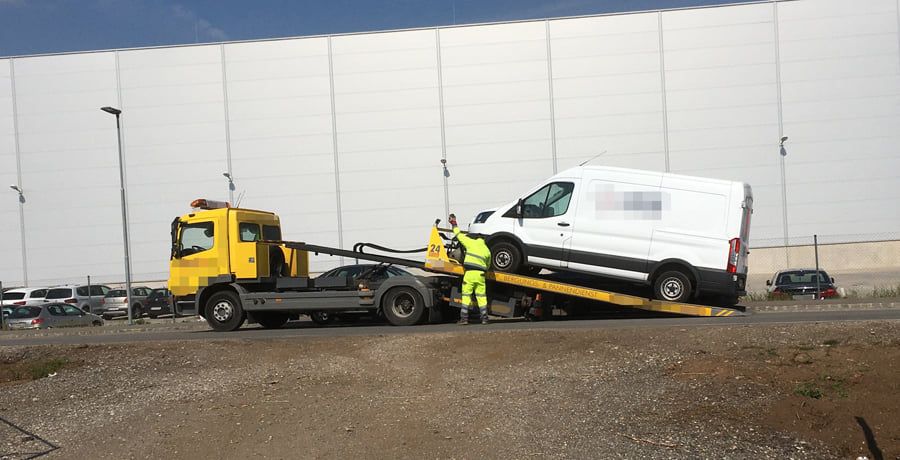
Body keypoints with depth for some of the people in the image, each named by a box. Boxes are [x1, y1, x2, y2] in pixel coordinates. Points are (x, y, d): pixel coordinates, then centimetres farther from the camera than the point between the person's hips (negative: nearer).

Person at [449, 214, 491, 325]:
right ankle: (484, 318, 6)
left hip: (469, 273, -3)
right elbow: (487, 265, 22)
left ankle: (464, 318, -1)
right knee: (481, 296, 8)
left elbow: (459, 235, 12)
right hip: (480, 274, 3)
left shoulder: (471, 243, 4)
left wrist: (454, 224, 26)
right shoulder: (487, 250, 17)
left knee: (466, 295, 1)